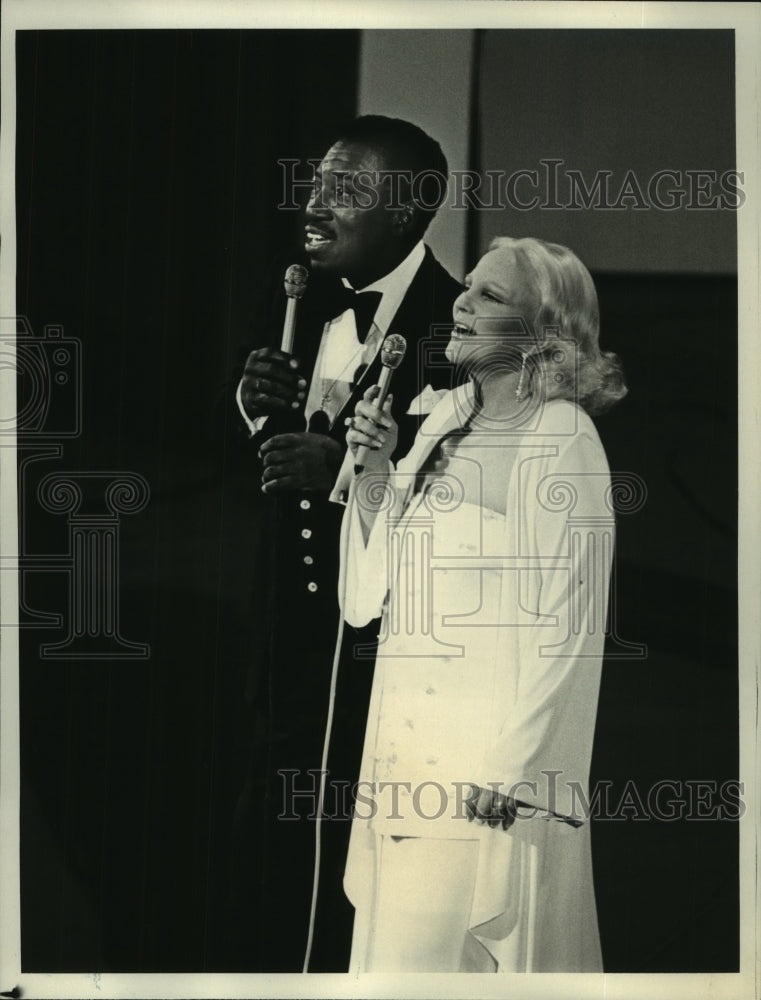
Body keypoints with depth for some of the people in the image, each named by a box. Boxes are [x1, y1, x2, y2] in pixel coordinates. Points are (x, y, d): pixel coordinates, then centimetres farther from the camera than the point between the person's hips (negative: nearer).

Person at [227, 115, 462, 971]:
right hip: (292, 635, 6)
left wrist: (348, 467, -27)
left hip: (394, 648, -6)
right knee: (268, 856, 14)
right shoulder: (303, 307, 6)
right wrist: (252, 406, -6)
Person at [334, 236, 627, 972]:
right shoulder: (445, 422, 10)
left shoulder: (561, 440, -10)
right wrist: (371, 471, -2)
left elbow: (562, 631, -13)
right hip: (409, 740, 7)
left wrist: (507, 773, -16)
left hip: (490, 765, -7)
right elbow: (376, 591, 11)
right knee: (398, 945, 11)